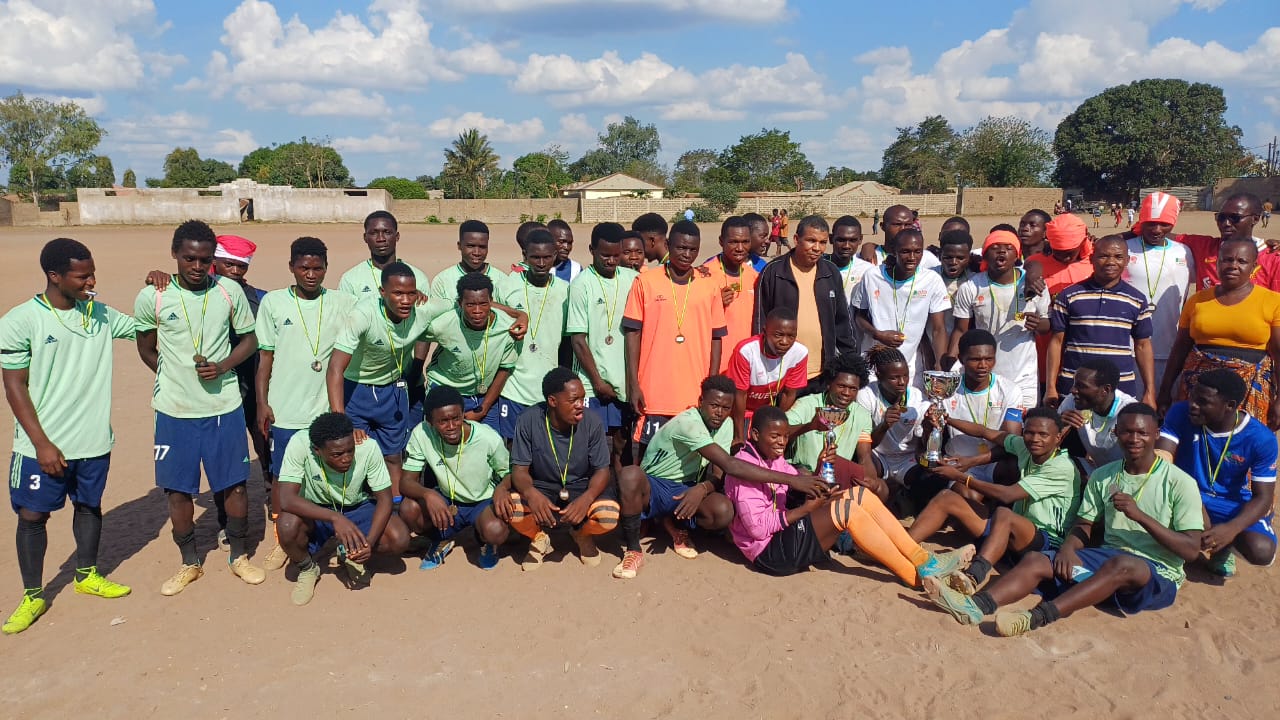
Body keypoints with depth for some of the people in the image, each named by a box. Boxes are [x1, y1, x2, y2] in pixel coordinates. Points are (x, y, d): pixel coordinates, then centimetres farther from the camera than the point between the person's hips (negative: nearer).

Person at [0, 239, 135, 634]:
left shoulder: (100, 314, 0)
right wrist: (41, 444, -13)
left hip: (94, 441, 4)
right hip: (44, 446, -4)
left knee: (89, 505, 17)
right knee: (32, 515, 5)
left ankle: (87, 575, 37)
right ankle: (33, 596, 22)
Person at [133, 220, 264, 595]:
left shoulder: (230, 292, -5)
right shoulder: (152, 297, -6)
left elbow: (249, 339, 5)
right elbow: (146, 350, 8)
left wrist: (222, 367, -11)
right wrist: (176, 379, 6)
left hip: (225, 407, 0)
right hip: (174, 410, 0)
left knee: (235, 483, 6)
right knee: (178, 489, 8)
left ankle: (239, 556, 26)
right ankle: (189, 563, 27)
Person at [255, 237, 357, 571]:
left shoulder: (343, 303, 2)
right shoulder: (273, 302, 1)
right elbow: (265, 356, 3)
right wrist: (262, 403, 0)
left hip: (328, 409, 0)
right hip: (285, 410, 0)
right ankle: (282, 541, 25)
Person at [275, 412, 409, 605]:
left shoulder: (368, 447, -26)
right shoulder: (299, 444, -30)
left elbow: (384, 498, -17)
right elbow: (286, 499, -36)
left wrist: (370, 542, -32)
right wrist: (335, 518, -47)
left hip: (357, 508, 1)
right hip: (315, 512, -1)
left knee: (400, 539, -24)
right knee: (287, 525, -34)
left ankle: (351, 555, 9)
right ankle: (307, 569, 0)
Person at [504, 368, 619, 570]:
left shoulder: (592, 422, -16)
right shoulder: (529, 421, -16)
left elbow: (602, 470, -11)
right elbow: (520, 469, -13)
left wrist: (586, 498, -33)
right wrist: (531, 493, -37)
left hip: (581, 487, 0)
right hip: (541, 487, 0)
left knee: (609, 516, -30)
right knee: (506, 507, -30)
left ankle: (582, 535, 9)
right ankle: (538, 538, 6)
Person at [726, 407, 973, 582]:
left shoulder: (775, 460, 15)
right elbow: (758, 527, -22)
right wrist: (807, 508, -19)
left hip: (787, 532, 10)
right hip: (770, 551, -10)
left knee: (860, 495, -6)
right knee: (847, 510, -25)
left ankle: (922, 558, -11)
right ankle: (918, 576, -17)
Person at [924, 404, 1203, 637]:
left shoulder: (1179, 482, -3)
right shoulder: (1103, 476, 11)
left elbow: (1191, 550, -9)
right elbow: (1085, 525, 11)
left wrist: (1140, 515, -20)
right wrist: (1068, 547, -12)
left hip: (1156, 572, -4)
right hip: (1106, 556, 5)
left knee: (1122, 564, -39)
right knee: (1035, 560, -19)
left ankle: (1037, 617, -51)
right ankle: (975, 606, -44)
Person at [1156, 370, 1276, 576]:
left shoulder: (1261, 439, -15)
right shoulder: (1181, 414, -15)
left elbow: (1263, 497, -14)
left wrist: (1231, 528, -33)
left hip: (1233, 505, 0)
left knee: (1261, 551, -27)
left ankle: (1223, 547, 10)